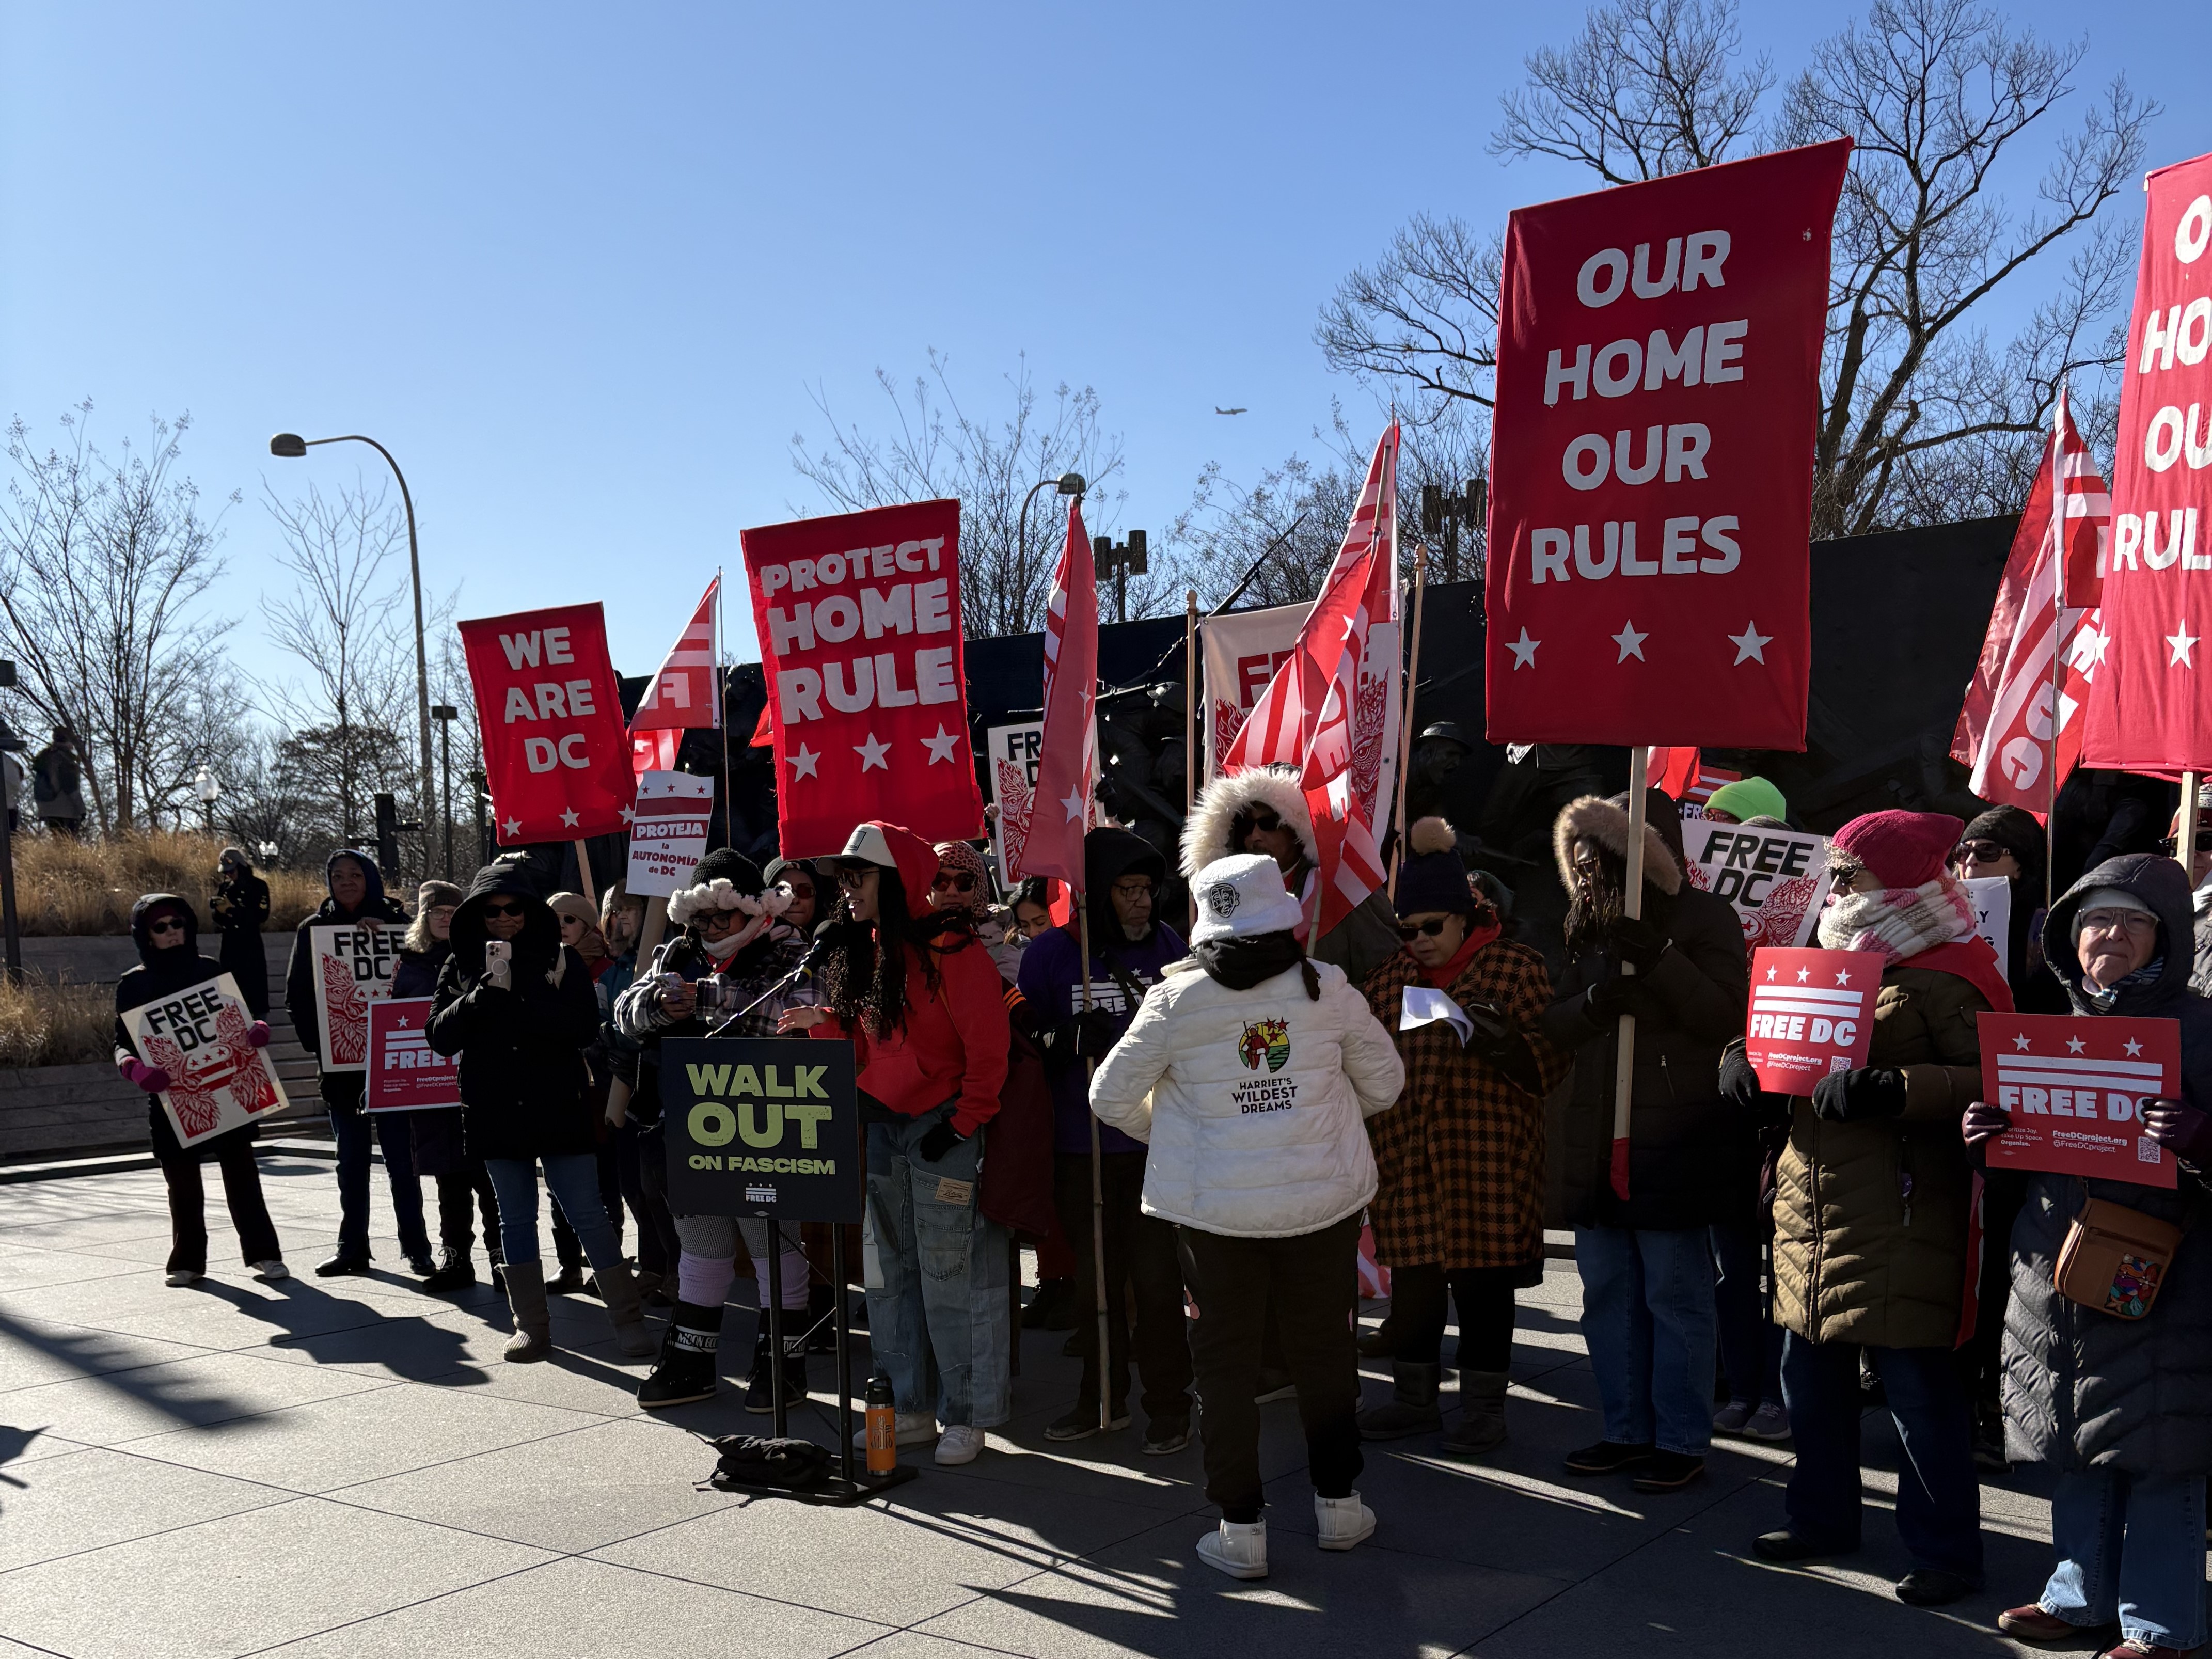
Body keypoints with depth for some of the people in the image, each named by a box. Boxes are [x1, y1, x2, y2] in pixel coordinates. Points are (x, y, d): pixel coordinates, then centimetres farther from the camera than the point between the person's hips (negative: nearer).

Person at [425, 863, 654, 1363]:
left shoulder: (560, 960, 1)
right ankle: (531, 1327, 17)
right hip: (496, 1112, 3)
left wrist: (516, 999, -18)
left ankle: (628, 1322, 2)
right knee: (516, 1220, 9)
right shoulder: (461, 966, 8)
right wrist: (484, 992, -15)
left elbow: (584, 1028, -10)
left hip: (559, 1109, -2)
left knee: (587, 1214, -4)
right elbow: (441, 1037, -2)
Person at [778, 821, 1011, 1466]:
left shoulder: (949, 948, -14)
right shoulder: (860, 951, 10)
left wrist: (965, 1123, -14)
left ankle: (966, 1415, 9)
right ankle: (909, 1407, 22)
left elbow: (988, 1044, -14)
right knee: (890, 1275, 11)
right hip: (880, 1126, 8)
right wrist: (826, 1022, -2)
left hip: (945, 1129, -8)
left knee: (952, 1279, -3)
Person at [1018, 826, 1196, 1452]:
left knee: (1157, 1276, 2)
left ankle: (1168, 1403, 17)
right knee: (1094, 1276, 12)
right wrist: (1076, 1040, -19)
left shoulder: (1167, 945, 0)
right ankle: (1103, 1396, 28)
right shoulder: (1049, 952, -4)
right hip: (1080, 1147, 1)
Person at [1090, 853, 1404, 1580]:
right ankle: (1337, 1503, 29)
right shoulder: (1328, 987, -5)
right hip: (1323, 1199, 2)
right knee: (1324, 1349, 17)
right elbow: (1384, 1082, 5)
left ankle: (1242, 1528, 14)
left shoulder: (1176, 998, -8)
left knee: (1226, 1363, 9)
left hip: (1214, 1208, -1)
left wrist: (1165, 1130, 17)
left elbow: (1112, 1096, -2)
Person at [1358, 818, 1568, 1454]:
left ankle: (1484, 1408, 18)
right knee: (1412, 1282, 11)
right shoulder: (1389, 979, 13)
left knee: (1483, 1283, 4)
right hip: (1408, 1163, 4)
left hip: (1487, 1164, -4)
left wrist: (1507, 1043, -23)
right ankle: (1413, 1400, 26)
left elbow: (1551, 1057, -6)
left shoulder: (1515, 967, -2)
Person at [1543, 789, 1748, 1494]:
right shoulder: (1590, 924, 15)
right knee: (1606, 1290, 12)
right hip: (1599, 1141, 7)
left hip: (1675, 1142, -7)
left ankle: (1681, 1440, 11)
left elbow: (1726, 1017, -12)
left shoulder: (1703, 918, -3)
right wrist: (1595, 1000, -10)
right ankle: (1627, 1430, 24)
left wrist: (1659, 960, -22)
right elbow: (1556, 1024, 11)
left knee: (1675, 1294, -1)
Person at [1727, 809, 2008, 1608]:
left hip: (1900, 1220, -8)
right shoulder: (1834, 964, 17)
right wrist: (1744, 1061, 5)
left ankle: (1945, 1550, 13)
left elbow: (1990, 1082, -18)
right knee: (1810, 1372, 16)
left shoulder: (1939, 979, -10)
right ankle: (1823, 1518, 32)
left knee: (1919, 1386, -1)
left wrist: (1895, 1091, -27)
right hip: (1813, 1209, 9)